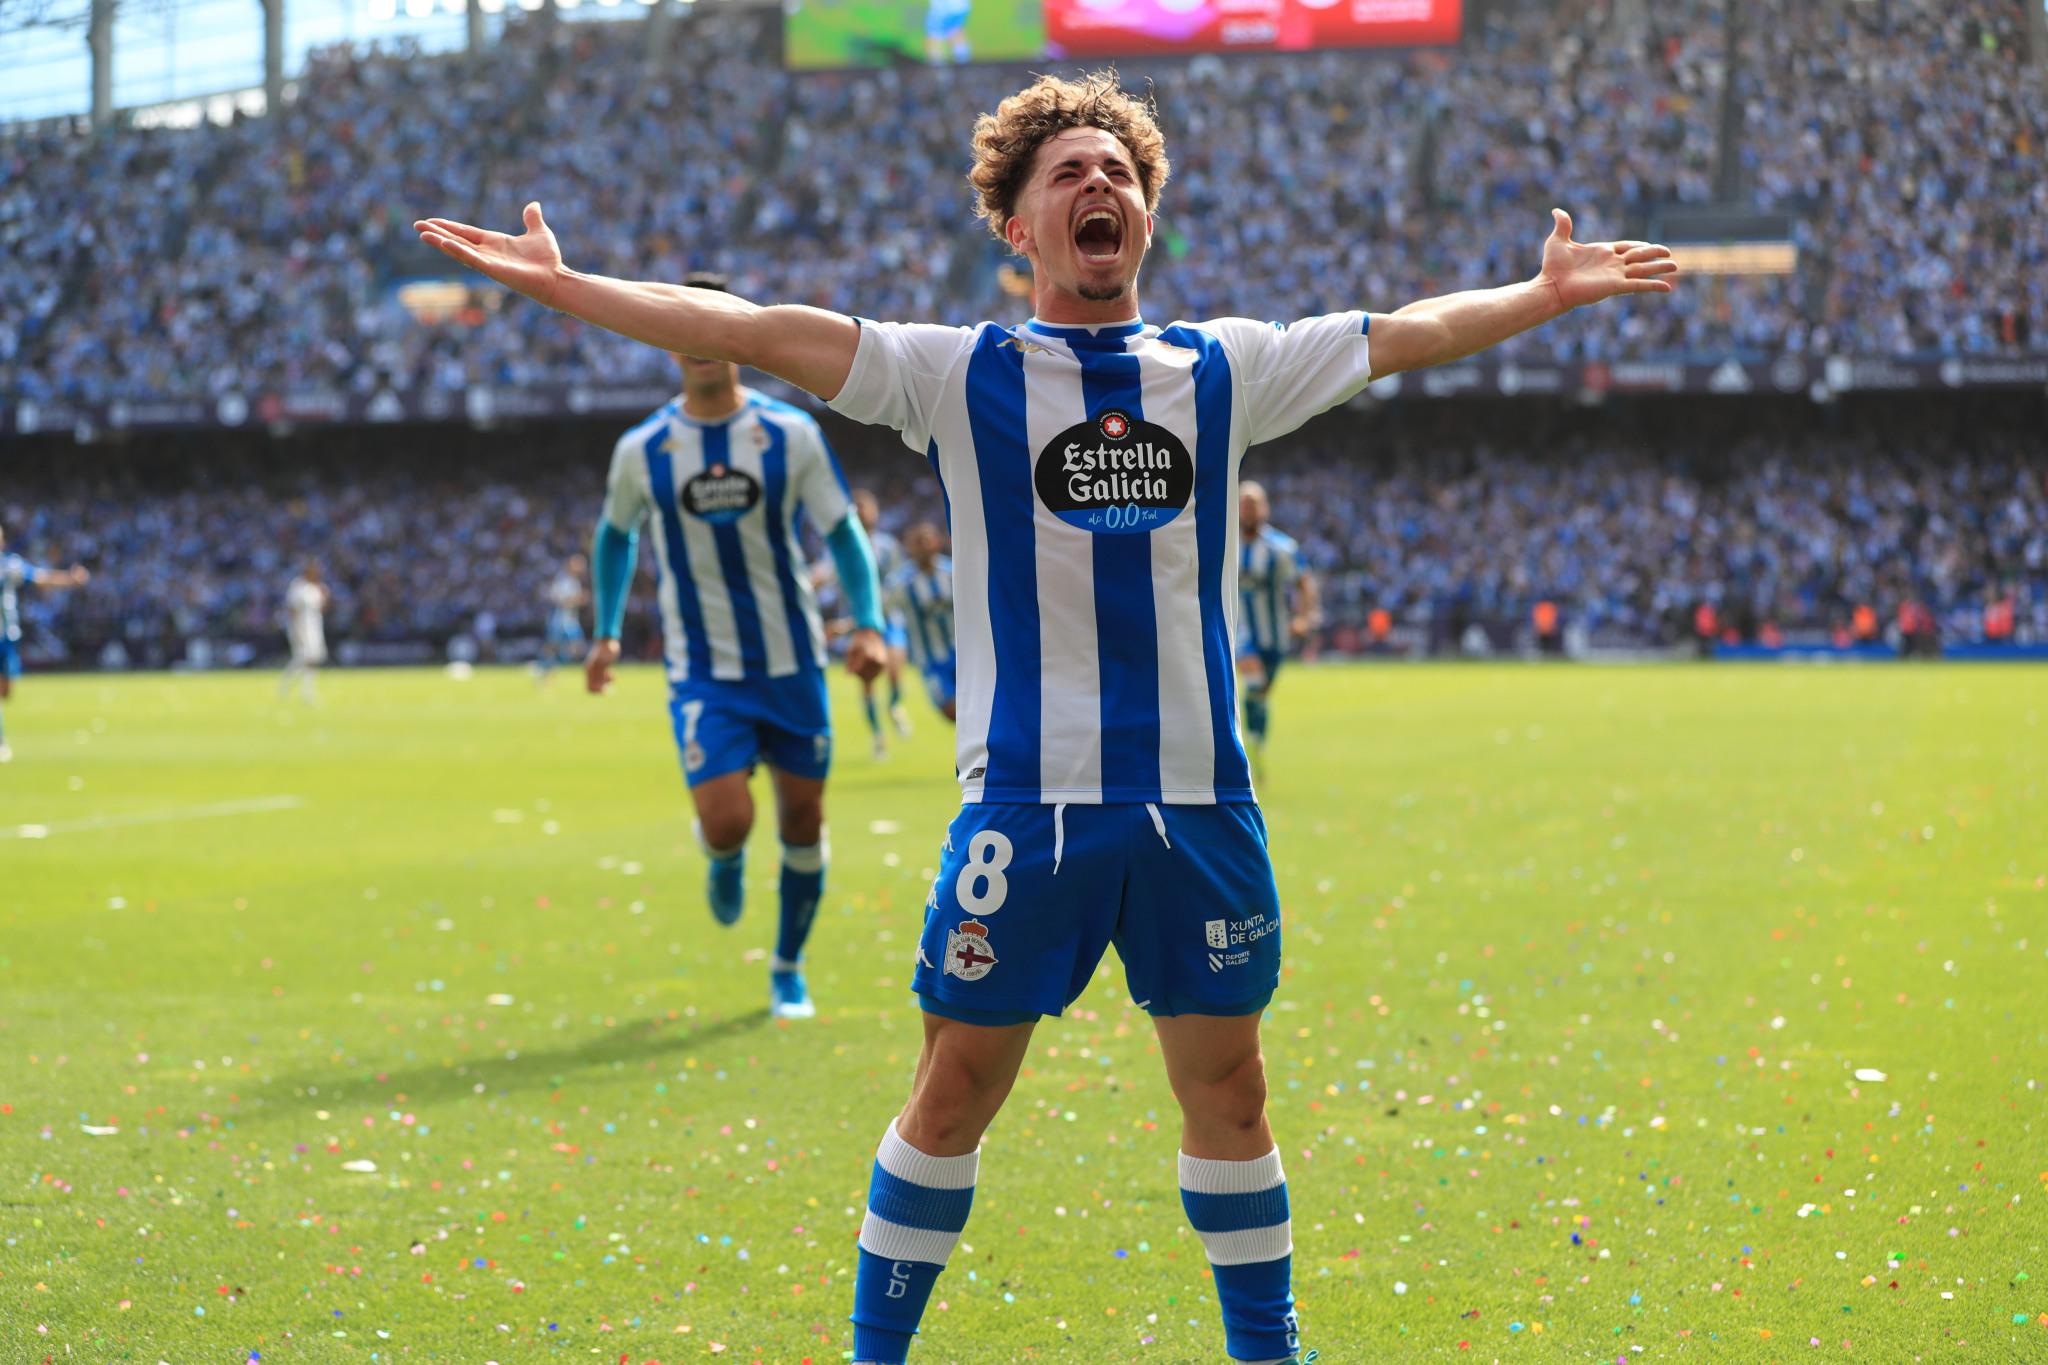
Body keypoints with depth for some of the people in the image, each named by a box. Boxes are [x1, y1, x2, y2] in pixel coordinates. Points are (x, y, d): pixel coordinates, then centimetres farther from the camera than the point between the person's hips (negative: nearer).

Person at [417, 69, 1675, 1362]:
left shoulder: (1223, 370, 9)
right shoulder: (961, 374, 2)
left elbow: (1409, 332, 18)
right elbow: (756, 333, -4)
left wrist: (1553, 291, 20)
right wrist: (559, 284, -9)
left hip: (1199, 804, 2)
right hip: (1027, 803, -2)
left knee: (1227, 1088, 9)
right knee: (956, 1090, 2)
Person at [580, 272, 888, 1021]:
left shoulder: (791, 433, -6)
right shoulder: (642, 450, -3)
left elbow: (842, 532, -1)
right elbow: (616, 535, 16)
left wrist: (867, 625, -15)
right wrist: (605, 633, 11)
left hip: (791, 661, 1)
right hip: (702, 670, -1)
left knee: (802, 817, 7)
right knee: (726, 821, -17)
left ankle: (788, 970, 28)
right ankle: (724, 862, 22)